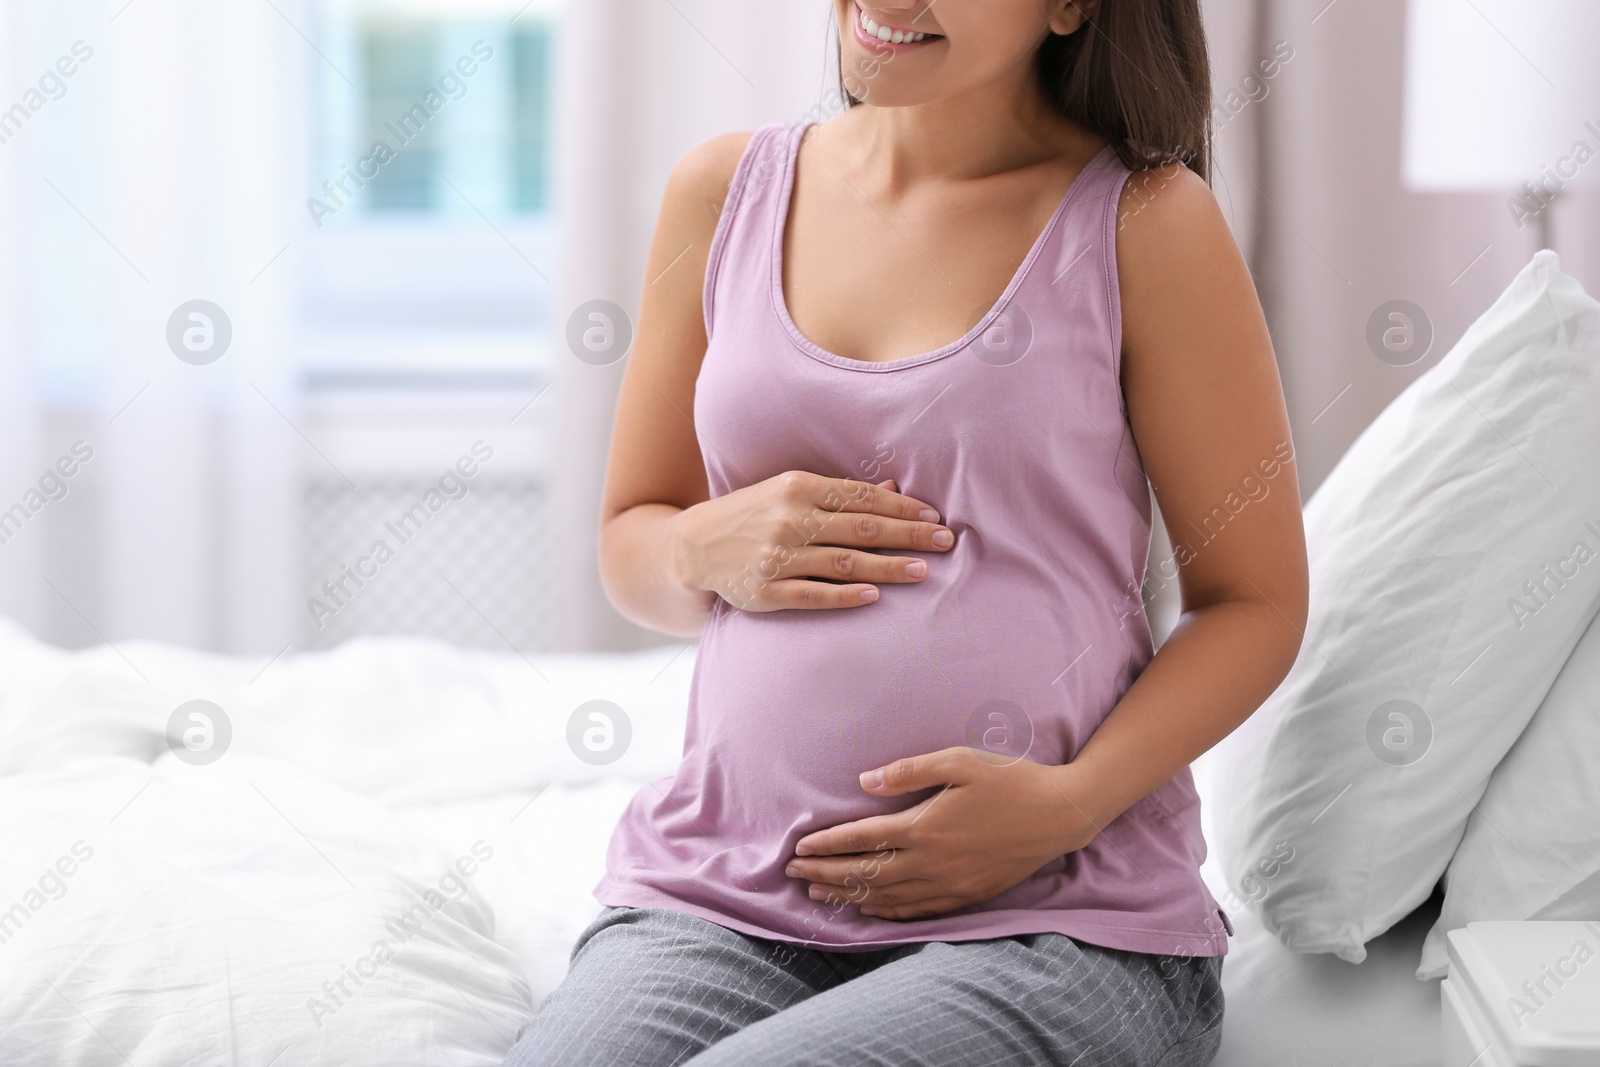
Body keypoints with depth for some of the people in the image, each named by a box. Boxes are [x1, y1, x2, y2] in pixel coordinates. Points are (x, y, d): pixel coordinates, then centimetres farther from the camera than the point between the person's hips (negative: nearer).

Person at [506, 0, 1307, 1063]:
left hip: (1056, 919, -3)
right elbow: (629, 544, 20)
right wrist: (711, 548, -5)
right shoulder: (726, 190, 10)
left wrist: (1068, 802, -14)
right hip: (722, 894, 3)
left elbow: (1258, 601, 2)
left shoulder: (1145, 222, -1)